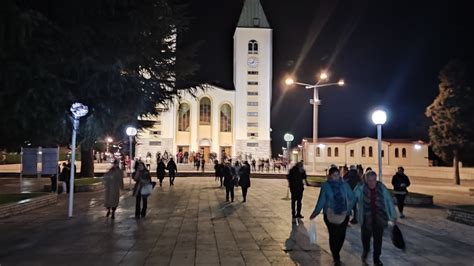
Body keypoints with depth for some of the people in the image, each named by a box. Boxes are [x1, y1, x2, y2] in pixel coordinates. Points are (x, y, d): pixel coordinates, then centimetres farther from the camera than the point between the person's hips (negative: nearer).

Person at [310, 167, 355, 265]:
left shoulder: (344, 185, 0)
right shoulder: (325, 186, -5)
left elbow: (352, 197, 5)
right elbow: (321, 200, -3)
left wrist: (348, 209, -5)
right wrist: (316, 212, -5)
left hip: (343, 215, 2)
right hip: (330, 215, -2)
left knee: (341, 235, 4)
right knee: (333, 236, -2)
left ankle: (336, 255, 30)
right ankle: (336, 258, 15)